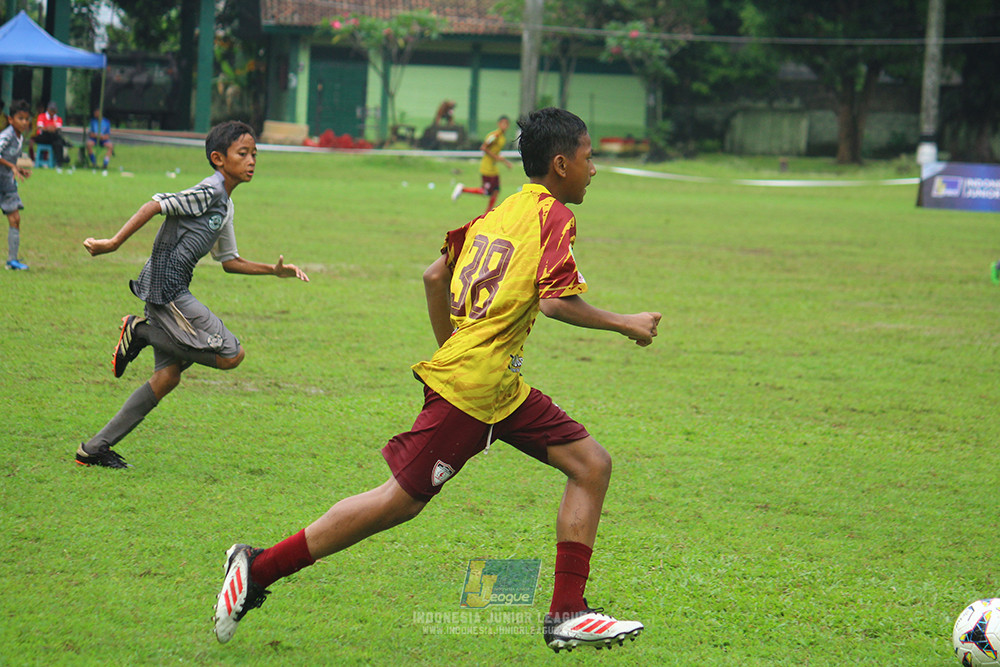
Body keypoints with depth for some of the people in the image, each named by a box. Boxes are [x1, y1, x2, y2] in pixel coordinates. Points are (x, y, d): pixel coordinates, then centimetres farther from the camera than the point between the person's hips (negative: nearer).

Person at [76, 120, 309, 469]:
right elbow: (155, 205, -19)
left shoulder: (224, 205, 19)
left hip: (172, 290, 10)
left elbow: (229, 261, 28)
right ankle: (142, 331, -4)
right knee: (230, 354, -11)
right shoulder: (208, 191, -11)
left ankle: (95, 448, 11)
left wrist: (274, 270, 21)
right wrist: (114, 243, -25)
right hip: (165, 286, -10)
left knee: (168, 376, 9)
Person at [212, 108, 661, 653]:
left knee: (592, 464, 6)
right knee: (400, 501, -6)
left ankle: (567, 616, 2)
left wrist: (450, 350, 27)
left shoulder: (497, 213, 16)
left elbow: (434, 276, 18)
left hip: (503, 389, 10)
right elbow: (556, 301, -19)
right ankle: (259, 568, 2)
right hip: (472, 388, -10)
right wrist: (624, 324, -8)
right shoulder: (554, 216, -8)